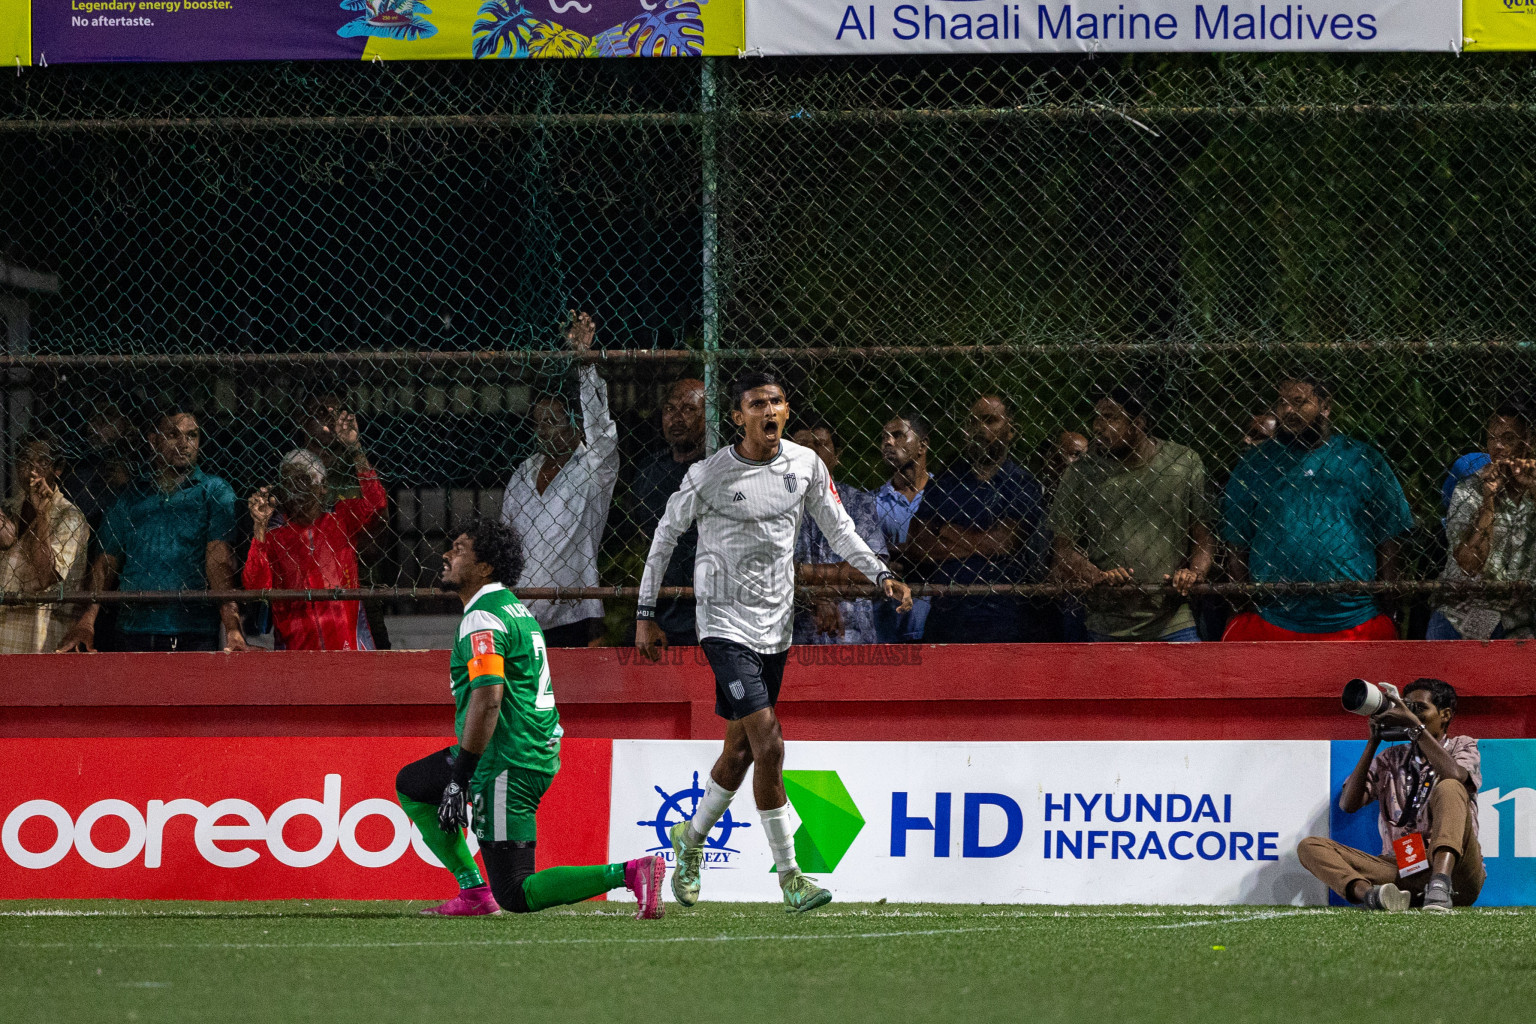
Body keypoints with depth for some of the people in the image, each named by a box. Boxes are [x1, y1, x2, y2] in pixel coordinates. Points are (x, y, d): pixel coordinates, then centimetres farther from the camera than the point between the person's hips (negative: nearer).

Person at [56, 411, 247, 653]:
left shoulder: (214, 491, 7)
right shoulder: (131, 496, 16)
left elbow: (219, 560, -6)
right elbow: (106, 562, 12)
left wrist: (232, 627, -20)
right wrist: (85, 622, -3)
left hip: (194, 634, -3)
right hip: (135, 630, 3)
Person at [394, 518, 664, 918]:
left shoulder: (482, 619, -15)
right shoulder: (514, 607, 16)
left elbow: (487, 698, -25)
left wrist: (458, 779, -24)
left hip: (505, 765, -10)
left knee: (516, 895, -9)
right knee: (411, 785, 24)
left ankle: (630, 873, -18)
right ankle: (475, 891, 17)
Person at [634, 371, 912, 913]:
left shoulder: (805, 465, 1)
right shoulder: (710, 476, -12)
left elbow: (838, 529, 10)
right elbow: (665, 536, 0)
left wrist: (882, 574, -5)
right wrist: (645, 614, 1)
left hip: (776, 625, 5)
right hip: (725, 623, -5)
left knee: (740, 751, 13)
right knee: (769, 745, -16)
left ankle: (691, 838, 39)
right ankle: (789, 877, -10)